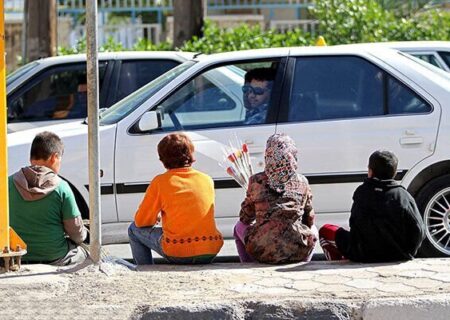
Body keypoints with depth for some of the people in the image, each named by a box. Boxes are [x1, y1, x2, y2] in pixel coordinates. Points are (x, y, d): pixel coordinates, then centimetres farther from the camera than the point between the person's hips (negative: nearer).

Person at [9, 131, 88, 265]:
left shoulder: (10, 183, -5)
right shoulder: (61, 187, -14)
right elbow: (77, 232, -7)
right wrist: (83, 235, 17)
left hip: (18, 258, 4)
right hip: (55, 258, -4)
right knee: (82, 253, 29)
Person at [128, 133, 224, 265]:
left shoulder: (160, 182, -3)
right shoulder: (207, 180, 7)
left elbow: (141, 222, 3)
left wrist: (155, 217, 25)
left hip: (178, 254, -4)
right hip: (211, 251, 4)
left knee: (134, 229, 19)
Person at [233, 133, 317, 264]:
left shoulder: (256, 181, -3)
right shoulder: (302, 182, -1)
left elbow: (245, 218, 9)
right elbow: (309, 220, 10)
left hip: (263, 253, 0)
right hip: (299, 253, 1)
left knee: (239, 227, 32)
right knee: (312, 229, 36)